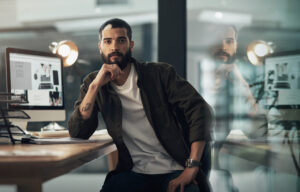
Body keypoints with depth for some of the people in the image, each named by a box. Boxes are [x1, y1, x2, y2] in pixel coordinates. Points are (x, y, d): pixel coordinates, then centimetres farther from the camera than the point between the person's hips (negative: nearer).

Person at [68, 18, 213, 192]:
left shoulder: (160, 73, 0)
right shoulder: (93, 83, 9)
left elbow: (200, 109, -8)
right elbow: (78, 133, -1)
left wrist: (191, 168, -18)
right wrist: (95, 86, -13)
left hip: (175, 172, -2)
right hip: (133, 172, 2)